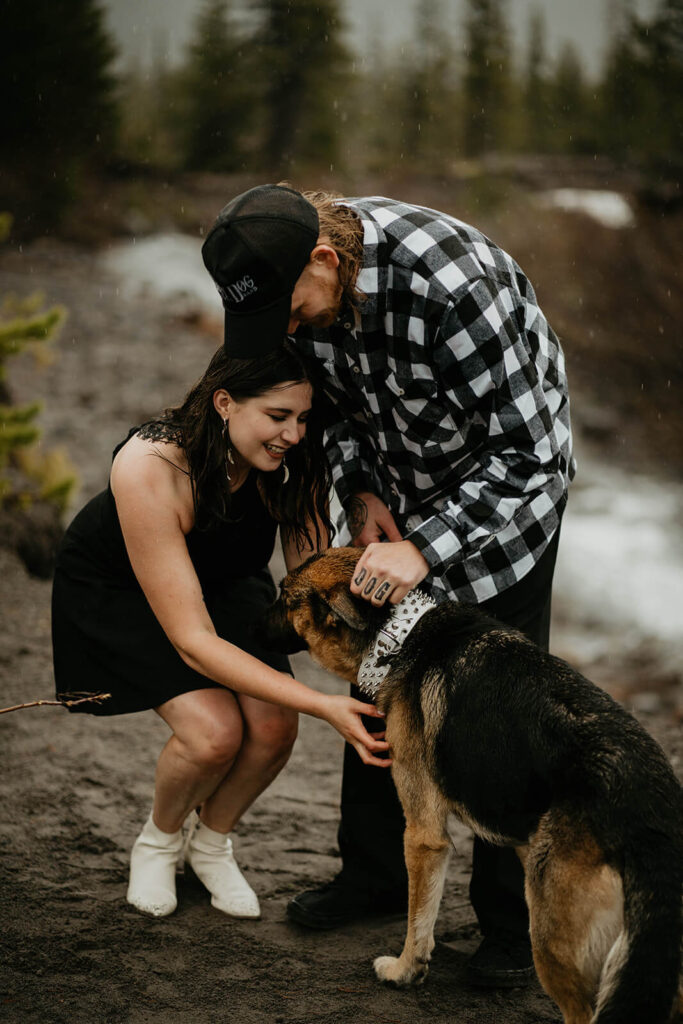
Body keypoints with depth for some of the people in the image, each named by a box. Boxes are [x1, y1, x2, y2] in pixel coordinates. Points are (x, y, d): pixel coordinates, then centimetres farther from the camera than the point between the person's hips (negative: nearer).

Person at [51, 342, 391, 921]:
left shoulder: (290, 460, -25)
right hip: (118, 590, -4)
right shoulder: (148, 468, -40)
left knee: (273, 726, -17)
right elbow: (193, 640, -40)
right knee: (214, 732, -24)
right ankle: (158, 840, 9)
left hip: (226, 580, 5)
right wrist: (323, 707, -46)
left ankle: (211, 843, 13)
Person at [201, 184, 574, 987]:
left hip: (513, 474, -6)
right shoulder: (293, 273, -18)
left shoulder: (452, 282, -39)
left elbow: (525, 450, -33)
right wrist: (360, 491, -11)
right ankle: (376, 871, 27)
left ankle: (511, 920, 8)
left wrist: (423, 548, -36)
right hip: (400, 478, 6)